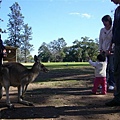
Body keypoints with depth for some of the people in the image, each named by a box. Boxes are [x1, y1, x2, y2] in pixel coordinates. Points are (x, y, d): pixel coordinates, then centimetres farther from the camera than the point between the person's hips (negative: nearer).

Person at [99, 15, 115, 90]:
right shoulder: (102, 30, 10)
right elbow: (100, 40, 12)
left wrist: (109, 50, -16)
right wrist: (100, 49, 2)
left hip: (111, 51, -3)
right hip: (104, 51, 4)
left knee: (112, 69, -3)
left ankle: (111, 84, 3)